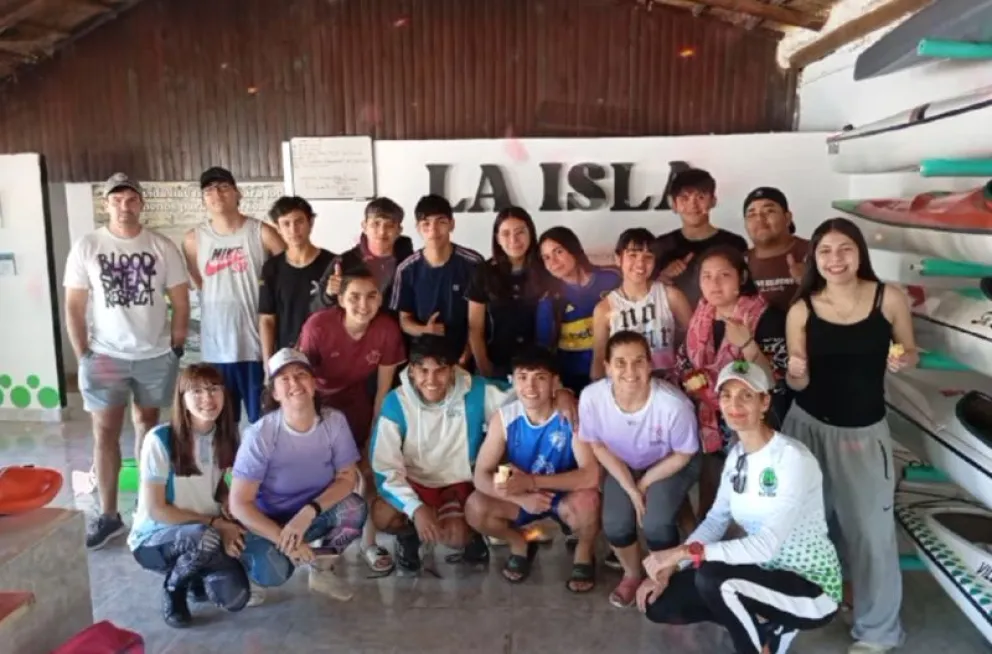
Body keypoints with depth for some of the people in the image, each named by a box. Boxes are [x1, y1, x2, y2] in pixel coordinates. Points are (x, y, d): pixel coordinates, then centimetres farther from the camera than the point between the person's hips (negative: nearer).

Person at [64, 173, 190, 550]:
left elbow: (181, 302, 2)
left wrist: (176, 348, -3)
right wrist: (84, 356, -6)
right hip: (105, 356, 0)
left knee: (148, 425, 13)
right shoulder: (86, 247, -1)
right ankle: (108, 515, 7)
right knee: (105, 433, -1)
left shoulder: (163, 247, -1)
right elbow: (74, 307, 0)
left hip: (156, 356, 1)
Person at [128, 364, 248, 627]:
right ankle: (173, 587, -3)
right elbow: (156, 510, -18)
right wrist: (216, 523, -20)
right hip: (154, 537, -4)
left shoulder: (224, 436, -4)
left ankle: (194, 577, 16)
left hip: (205, 534, 5)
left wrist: (231, 517, -9)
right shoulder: (160, 440, -20)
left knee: (236, 598, -18)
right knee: (206, 538, -37)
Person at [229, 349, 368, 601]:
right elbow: (239, 504, -21)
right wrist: (285, 540, -28)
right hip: (267, 521, -3)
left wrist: (308, 512, -26)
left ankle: (322, 568, 2)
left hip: (314, 515, 3)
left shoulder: (334, 421, -17)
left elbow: (348, 477, -11)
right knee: (273, 572, -32)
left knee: (355, 508, -27)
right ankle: (251, 562, 8)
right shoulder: (260, 434, -24)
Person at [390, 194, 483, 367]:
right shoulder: (407, 269, -4)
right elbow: (404, 319, 4)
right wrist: (424, 330, -16)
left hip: (462, 356, -1)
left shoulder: (473, 263, -7)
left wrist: (467, 355, -13)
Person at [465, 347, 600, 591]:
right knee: (475, 508, -22)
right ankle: (520, 543, 11)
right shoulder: (504, 418, -17)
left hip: (566, 495, -2)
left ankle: (584, 551, 1)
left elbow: (591, 475, -33)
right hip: (523, 497, 3)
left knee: (585, 502, -36)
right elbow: (481, 476, -16)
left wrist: (531, 482, -40)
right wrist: (521, 498, -34)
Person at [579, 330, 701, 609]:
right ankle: (632, 575, 22)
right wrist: (631, 490, -15)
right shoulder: (591, 397, -31)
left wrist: (645, 484, -15)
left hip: (671, 464, -2)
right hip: (624, 464, 2)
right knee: (614, 524, -13)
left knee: (655, 523, -21)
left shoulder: (673, 404, -37)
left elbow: (684, 455, -17)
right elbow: (598, 446, -12)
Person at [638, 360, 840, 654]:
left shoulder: (792, 458, -24)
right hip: (765, 573, 8)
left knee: (710, 577, -33)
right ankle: (767, 625, 12)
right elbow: (716, 519, 3)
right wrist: (669, 566, -10)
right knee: (658, 604, -3)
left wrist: (684, 552, -32)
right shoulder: (737, 453, 1)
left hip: (812, 588, -7)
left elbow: (767, 545, -30)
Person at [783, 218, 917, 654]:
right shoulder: (801, 310, -7)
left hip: (864, 433, -1)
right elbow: (798, 383, -3)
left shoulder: (890, 299, -9)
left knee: (869, 529, 7)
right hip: (808, 427, 1)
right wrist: (796, 372, -26)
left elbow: (911, 354, 6)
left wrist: (902, 360, -17)